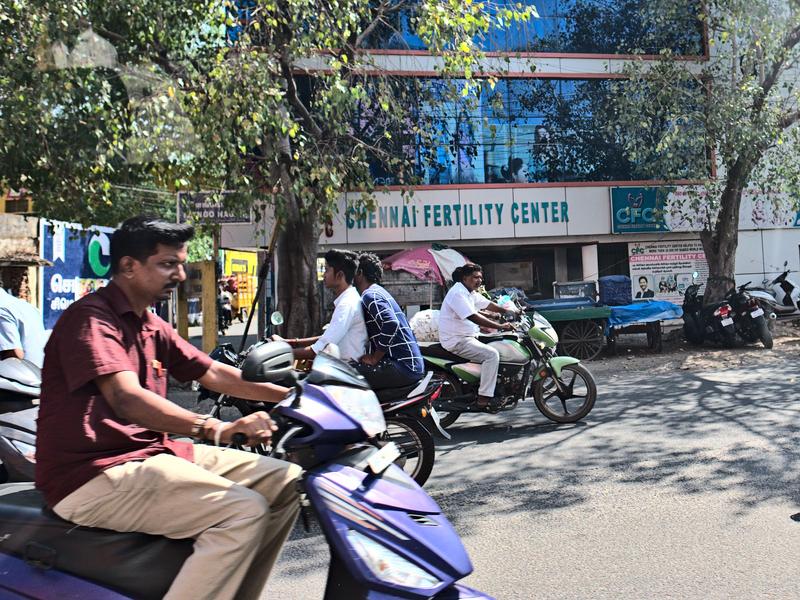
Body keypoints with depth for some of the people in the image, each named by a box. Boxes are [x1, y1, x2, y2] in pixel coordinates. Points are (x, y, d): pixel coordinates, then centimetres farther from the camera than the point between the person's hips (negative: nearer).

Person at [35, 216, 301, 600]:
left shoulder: (152, 327, 14)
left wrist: (292, 395, 5)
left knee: (286, 482, 3)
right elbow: (126, 398, -29)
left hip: (151, 452, 9)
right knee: (245, 511, -27)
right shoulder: (91, 317, -14)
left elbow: (214, 374, 14)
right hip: (94, 477, -9)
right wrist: (219, 429, -41)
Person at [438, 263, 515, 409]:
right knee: (492, 354, -23)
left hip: (468, 337, 11)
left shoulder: (470, 293, 14)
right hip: (457, 341, -11)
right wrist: (501, 326, -29)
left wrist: (510, 312, 2)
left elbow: (488, 305, 14)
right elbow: (474, 318, -28)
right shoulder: (457, 293, -19)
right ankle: (484, 398, -21)